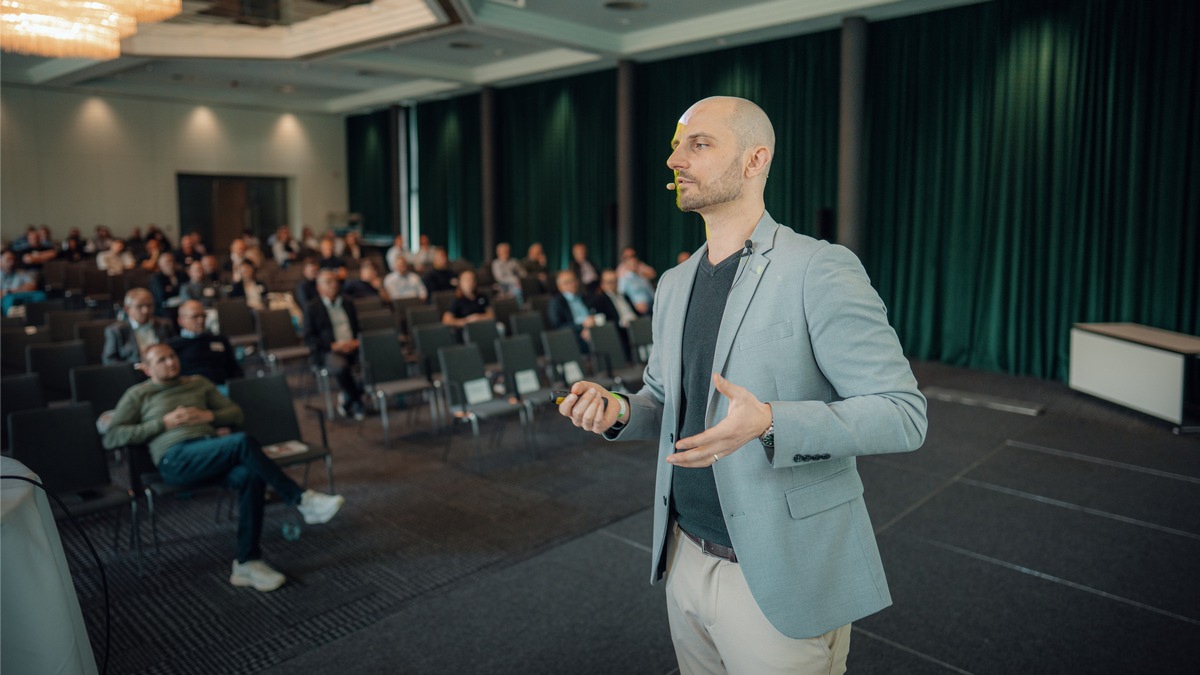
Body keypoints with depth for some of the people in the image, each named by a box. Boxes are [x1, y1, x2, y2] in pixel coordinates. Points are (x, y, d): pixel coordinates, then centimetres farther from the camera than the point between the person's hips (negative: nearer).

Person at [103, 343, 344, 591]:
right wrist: (164, 423, -4)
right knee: (242, 441, -33)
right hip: (176, 459, -4)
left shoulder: (198, 383, 27)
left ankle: (247, 562, -26)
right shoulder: (138, 395, 17)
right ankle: (301, 500, -27)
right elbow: (111, 438, 5)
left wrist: (208, 416, 3)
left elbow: (236, 414, 25)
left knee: (251, 476, -31)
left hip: (212, 450, 4)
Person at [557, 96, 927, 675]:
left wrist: (770, 422, -31)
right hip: (685, 558, 7)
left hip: (780, 577, -6)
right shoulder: (674, 284, 8)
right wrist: (618, 410, -5)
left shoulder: (820, 271, -14)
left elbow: (903, 413, -17)